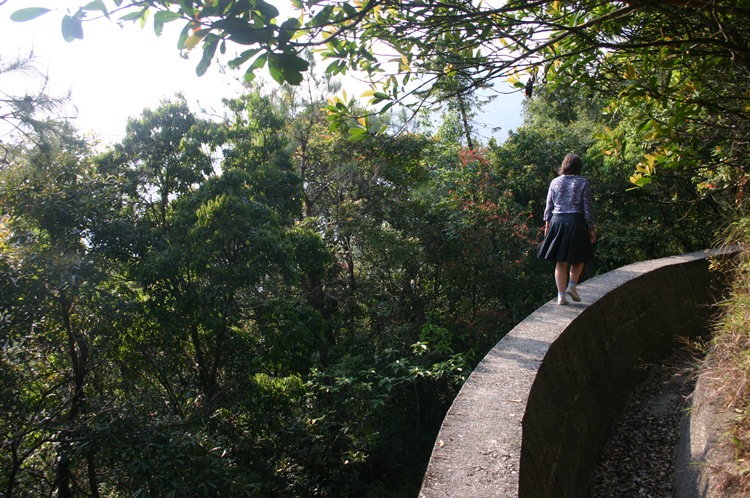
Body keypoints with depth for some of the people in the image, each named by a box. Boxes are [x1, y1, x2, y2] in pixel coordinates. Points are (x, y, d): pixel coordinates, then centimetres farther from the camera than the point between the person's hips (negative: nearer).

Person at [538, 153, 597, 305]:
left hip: (558, 222, 2)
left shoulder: (555, 182, 5)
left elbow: (549, 205, 7)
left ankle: (561, 294, 5)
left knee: (560, 261, 7)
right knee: (579, 257, 17)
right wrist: (591, 228, 3)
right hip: (577, 222, -2)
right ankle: (572, 284, 0)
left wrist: (547, 223, 15)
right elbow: (588, 207, -2)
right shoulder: (583, 183, -2)